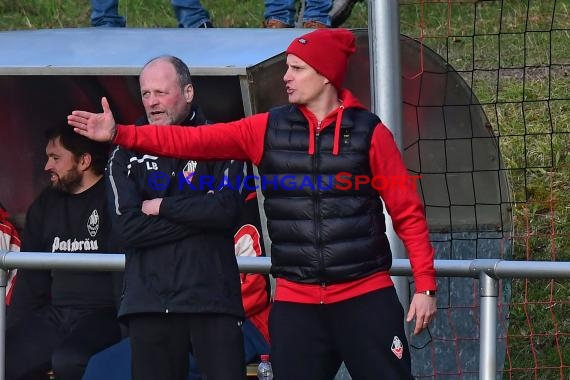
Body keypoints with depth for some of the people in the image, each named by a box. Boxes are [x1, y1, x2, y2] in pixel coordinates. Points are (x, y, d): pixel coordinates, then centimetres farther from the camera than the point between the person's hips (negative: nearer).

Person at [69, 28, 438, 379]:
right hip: (296, 302, 3)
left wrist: (425, 286, -5)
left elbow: (409, 213, 0)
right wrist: (118, 134, -7)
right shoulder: (268, 130, 6)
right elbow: (193, 141, 2)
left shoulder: (369, 132, -1)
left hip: (365, 298, -3)